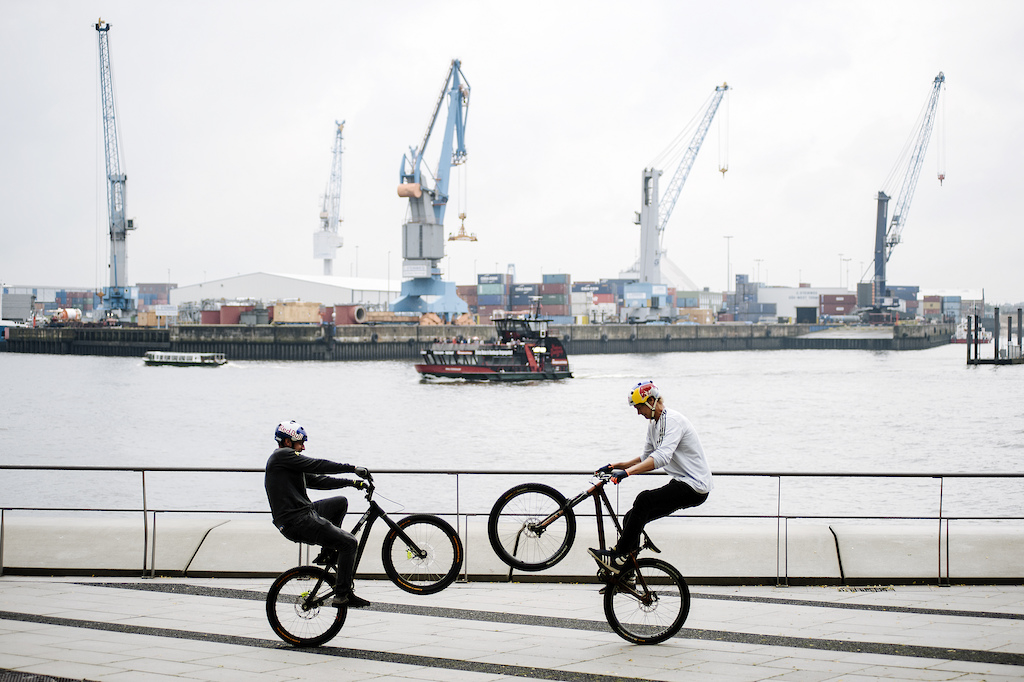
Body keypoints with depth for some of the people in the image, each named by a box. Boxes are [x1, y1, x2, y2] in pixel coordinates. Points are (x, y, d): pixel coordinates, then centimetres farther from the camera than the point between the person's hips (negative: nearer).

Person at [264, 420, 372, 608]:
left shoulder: (287, 461, 23)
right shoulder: (283, 456, -8)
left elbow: (317, 480, 21)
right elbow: (317, 465, -14)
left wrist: (350, 482, 14)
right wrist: (353, 469, -11)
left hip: (301, 515, 10)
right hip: (297, 522, -10)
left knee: (340, 502, 22)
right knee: (349, 543, -11)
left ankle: (327, 554, 20)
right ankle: (342, 595, -8)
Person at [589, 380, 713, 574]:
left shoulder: (673, 420, -18)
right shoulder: (654, 424, 14)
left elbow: (662, 457, -32)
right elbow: (647, 458, 23)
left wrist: (627, 472, -40)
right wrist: (616, 466, 11)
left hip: (695, 487, -10)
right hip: (681, 484, 10)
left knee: (644, 500, -26)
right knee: (632, 518, 4)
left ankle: (618, 556, -22)